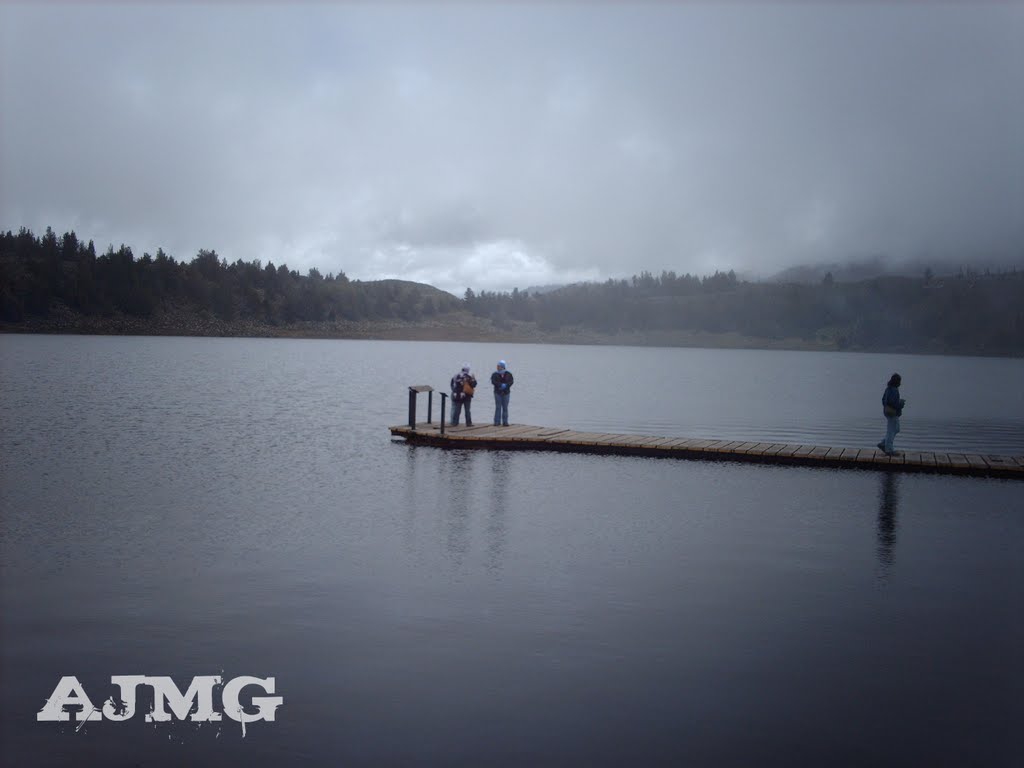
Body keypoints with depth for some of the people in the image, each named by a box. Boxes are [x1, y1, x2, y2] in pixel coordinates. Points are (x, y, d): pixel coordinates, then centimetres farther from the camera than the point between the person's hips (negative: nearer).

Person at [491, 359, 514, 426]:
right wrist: (501, 385, -24)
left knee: (505, 408, 3)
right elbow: (493, 381, -14)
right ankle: (497, 421, 4)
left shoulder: (508, 374, 2)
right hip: (498, 393, -1)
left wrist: (505, 386, -23)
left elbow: (511, 381, -7)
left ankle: (505, 422, 7)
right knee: (498, 407, -1)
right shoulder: (495, 374, -1)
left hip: (506, 393, 1)